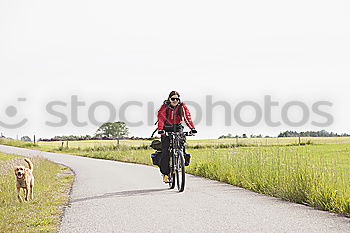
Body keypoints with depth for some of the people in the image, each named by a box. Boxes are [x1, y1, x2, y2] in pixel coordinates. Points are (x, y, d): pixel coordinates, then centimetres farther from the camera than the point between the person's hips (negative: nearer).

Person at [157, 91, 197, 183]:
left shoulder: (182, 106, -6)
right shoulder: (165, 106, -10)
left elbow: (187, 118, -15)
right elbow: (161, 118, -21)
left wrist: (192, 128, -31)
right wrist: (160, 129, -38)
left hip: (177, 128, 2)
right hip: (166, 130, -2)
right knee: (165, 152, -13)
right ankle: (165, 174, -8)